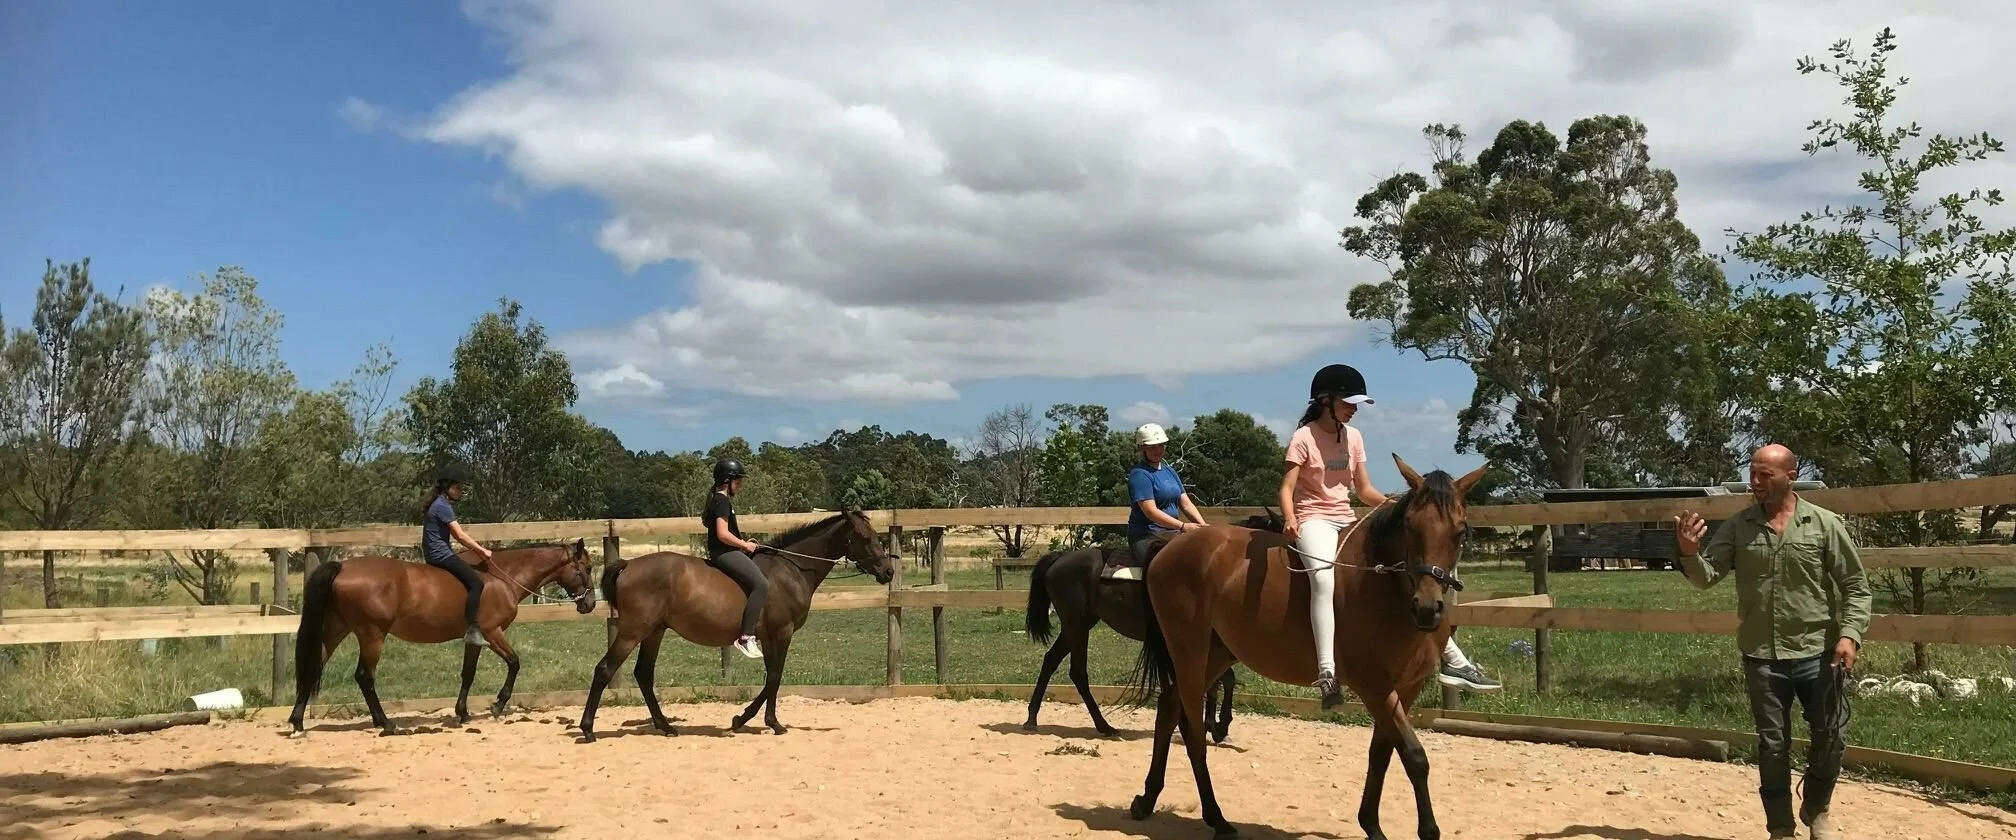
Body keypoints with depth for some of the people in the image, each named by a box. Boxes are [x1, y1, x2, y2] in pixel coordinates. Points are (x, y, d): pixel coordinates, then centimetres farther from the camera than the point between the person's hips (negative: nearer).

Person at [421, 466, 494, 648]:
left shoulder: (441, 504, 18)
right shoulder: (443, 506, -14)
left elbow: (458, 534, 19)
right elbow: (460, 536, -16)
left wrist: (479, 549, 12)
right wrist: (482, 550, -7)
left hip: (433, 555, 11)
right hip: (441, 554, -11)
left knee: (472, 578, 22)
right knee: (476, 582, -19)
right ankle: (472, 630, -27)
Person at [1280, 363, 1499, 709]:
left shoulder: (1353, 437, 13)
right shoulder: (1304, 437, -6)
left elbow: (1364, 490, 15)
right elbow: (1287, 489, -11)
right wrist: (1290, 520, -31)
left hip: (1347, 520, 7)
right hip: (1314, 520, -7)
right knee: (1324, 578, -38)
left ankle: (1453, 659, 5)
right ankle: (1327, 674, -47)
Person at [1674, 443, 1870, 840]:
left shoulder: (1824, 523, -3)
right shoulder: (1737, 527, 2)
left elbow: (1856, 586, 0)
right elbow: (1707, 576, -2)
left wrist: (1850, 634, -13)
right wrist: (1689, 553, -23)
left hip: (1818, 654, -1)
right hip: (1762, 657, 1)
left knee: (1830, 738, 9)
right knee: (1772, 744, 9)